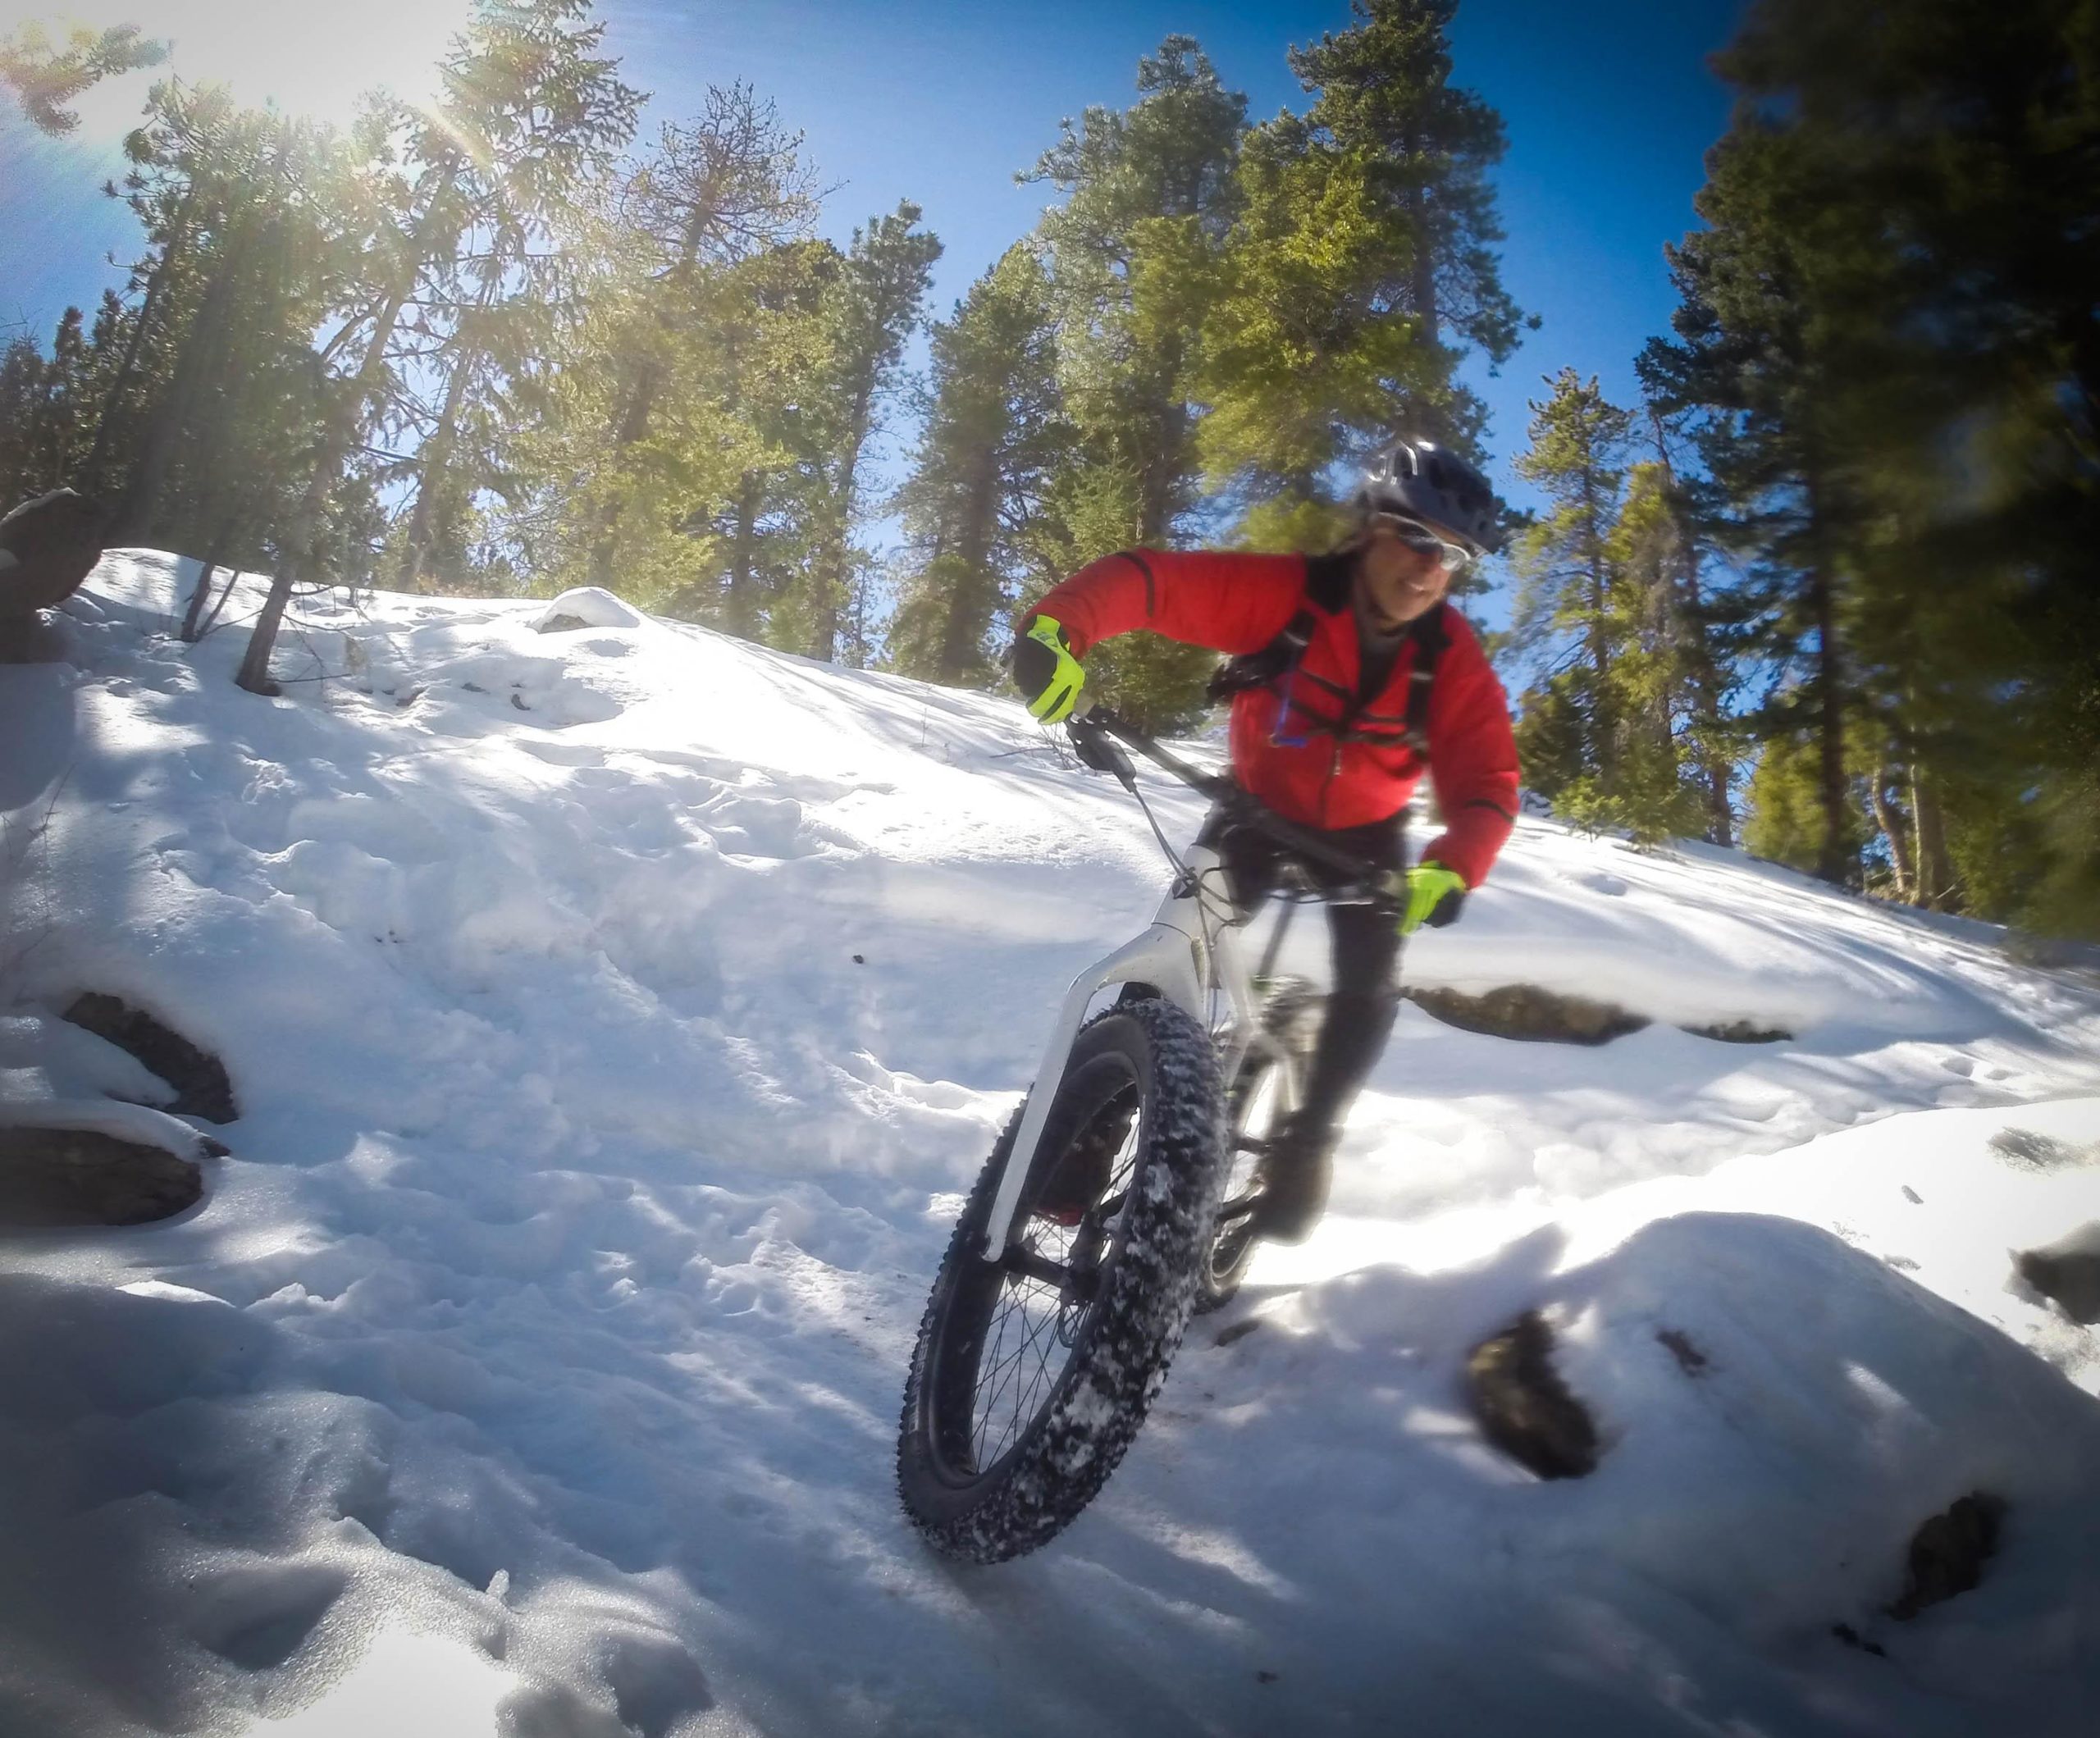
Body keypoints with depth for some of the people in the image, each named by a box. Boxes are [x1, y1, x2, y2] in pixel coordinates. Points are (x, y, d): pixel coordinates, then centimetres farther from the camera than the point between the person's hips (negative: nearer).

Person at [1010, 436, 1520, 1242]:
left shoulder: (1451, 658, -22)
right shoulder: (1282, 591, -27)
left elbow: (1486, 781, -27)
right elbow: (1153, 577, -35)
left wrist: (1451, 869, -48)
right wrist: (1060, 625, -55)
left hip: (1362, 831, 2)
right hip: (1257, 803, -1)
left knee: (1370, 985, -14)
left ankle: (1307, 1138, 8)